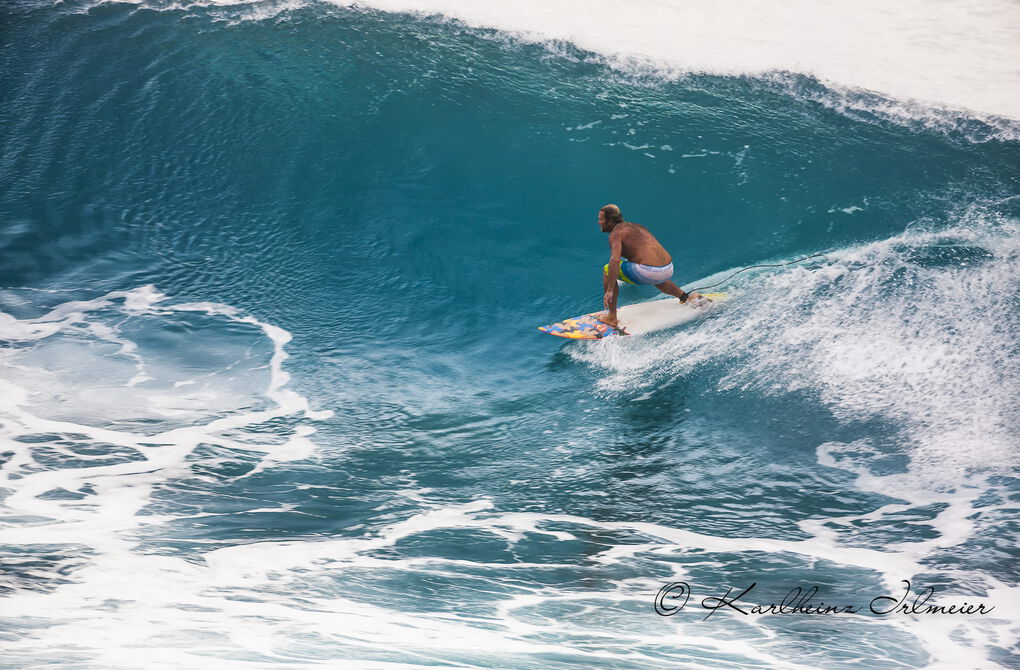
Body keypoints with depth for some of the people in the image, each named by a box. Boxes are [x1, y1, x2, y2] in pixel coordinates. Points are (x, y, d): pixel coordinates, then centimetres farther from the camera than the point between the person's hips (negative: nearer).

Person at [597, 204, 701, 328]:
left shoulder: (616, 232, -3)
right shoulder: (634, 226, 24)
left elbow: (615, 260, -18)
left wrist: (609, 291, -20)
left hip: (649, 272, -9)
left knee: (607, 270, 6)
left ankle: (611, 317, 3)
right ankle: (685, 297, 33)